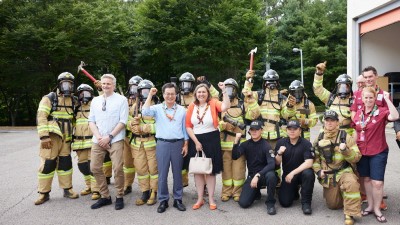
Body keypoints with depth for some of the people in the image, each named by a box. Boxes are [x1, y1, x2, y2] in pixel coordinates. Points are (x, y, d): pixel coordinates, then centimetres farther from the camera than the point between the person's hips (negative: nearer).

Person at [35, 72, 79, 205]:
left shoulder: (73, 100, 12)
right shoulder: (49, 98, -5)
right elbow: (41, 117, -13)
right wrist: (44, 136, -18)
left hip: (66, 138, 5)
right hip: (52, 136, -5)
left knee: (65, 163, 10)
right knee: (48, 164, -3)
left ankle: (67, 189, 19)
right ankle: (44, 193, 8)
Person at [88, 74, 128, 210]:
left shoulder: (121, 100, -2)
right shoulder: (95, 100, 12)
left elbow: (123, 121, -7)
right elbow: (91, 121, 10)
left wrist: (109, 136, -12)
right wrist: (98, 136, -6)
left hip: (115, 140, -5)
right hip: (98, 140, 5)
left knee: (117, 169, -7)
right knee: (95, 168, 4)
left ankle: (119, 197, 11)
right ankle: (105, 196, 19)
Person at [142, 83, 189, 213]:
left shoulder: (181, 110, 6)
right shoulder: (157, 108, 2)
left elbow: (185, 128, 8)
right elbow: (145, 112, -17)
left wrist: (186, 144, 4)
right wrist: (150, 95, -13)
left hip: (178, 144, 1)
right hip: (162, 144, -1)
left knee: (177, 173, 8)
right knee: (162, 173, 4)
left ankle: (178, 199, 20)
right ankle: (163, 200, 16)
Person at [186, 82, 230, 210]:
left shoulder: (213, 103, -6)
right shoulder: (192, 106, 0)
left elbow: (225, 107, -27)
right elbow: (188, 126, -2)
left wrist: (224, 91, -29)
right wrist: (196, 142, -8)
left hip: (212, 140, -2)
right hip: (195, 140, 2)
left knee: (210, 170, 6)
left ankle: (211, 199, 19)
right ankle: (200, 198, 22)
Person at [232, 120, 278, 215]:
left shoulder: (266, 145, -11)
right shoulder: (246, 144, 2)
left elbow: (272, 164, -23)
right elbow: (234, 157, -10)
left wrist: (258, 175, -34)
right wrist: (236, 141, -23)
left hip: (264, 174, -3)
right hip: (251, 176, 3)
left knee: (271, 175, -39)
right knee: (243, 203, -14)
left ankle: (270, 202, -15)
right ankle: (256, 193, 21)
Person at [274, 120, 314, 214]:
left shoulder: (306, 143, -11)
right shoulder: (281, 142, -2)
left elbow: (309, 163, -22)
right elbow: (277, 163, -1)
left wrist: (293, 173, -27)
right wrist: (279, 154, -23)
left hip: (301, 172, -2)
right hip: (287, 175, 2)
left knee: (308, 174, -36)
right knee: (285, 202, -12)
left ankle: (306, 202, -16)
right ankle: (294, 191, 24)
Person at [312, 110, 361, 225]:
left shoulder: (345, 137, -6)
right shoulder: (319, 138, 4)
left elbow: (356, 157, -12)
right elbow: (315, 157, 12)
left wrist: (345, 150, -30)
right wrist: (318, 170, -4)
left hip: (344, 171, -3)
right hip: (328, 175, 3)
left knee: (351, 183, -38)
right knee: (333, 205, 8)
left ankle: (350, 214, -23)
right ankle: (339, 194, 41)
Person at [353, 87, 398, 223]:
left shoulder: (381, 112, -11)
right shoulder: (358, 113, 3)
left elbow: (395, 116, -32)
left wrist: (387, 99, -29)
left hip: (378, 152, -4)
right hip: (362, 152, 4)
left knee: (377, 182, -4)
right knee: (366, 179, 14)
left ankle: (377, 208, 15)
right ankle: (370, 206, 28)